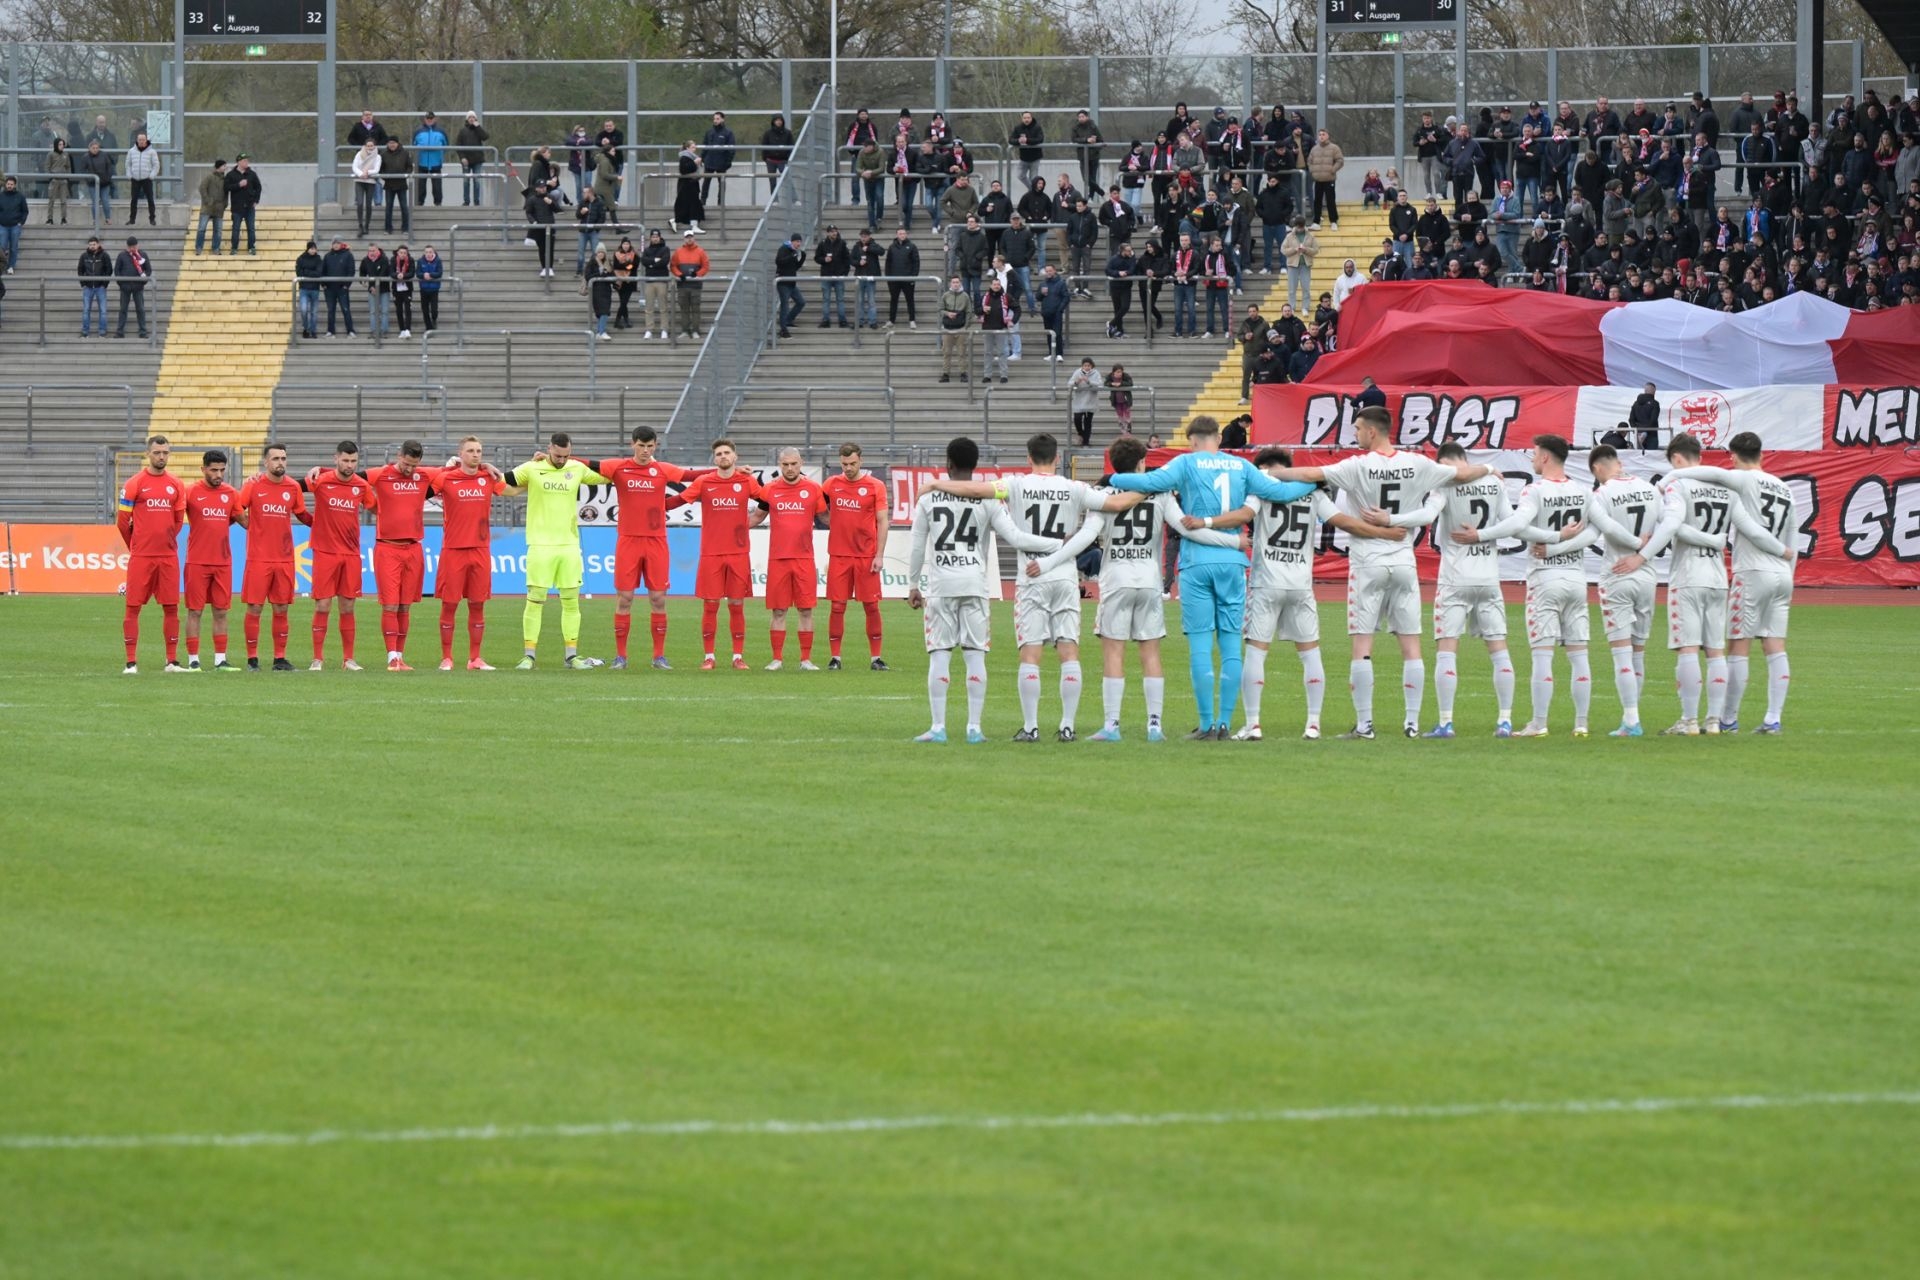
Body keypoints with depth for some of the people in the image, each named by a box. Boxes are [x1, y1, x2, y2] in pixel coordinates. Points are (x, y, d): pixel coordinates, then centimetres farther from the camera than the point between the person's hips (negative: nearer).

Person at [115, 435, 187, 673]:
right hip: (141, 556, -3)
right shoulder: (135, 484, -3)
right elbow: (123, 522, 1)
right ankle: (131, 662, 1)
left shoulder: (176, 486, 8)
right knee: (133, 607, -2)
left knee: (171, 607, 4)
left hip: (168, 556, 3)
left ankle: (172, 661, 10)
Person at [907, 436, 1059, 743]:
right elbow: (1015, 538, -6)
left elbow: (917, 547, 6)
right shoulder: (987, 500, 0)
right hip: (975, 585, 0)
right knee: (975, 656, 3)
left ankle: (938, 727, -1)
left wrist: (913, 585, 16)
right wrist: (1060, 545, 0)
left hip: (940, 585, 0)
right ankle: (974, 727, 1)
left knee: (939, 655, 2)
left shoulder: (928, 498, 2)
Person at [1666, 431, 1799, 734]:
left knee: (1738, 648, -1)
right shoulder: (1785, 490, 16)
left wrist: (1669, 478, -19)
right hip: (1782, 575, 7)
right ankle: (1773, 720, 1)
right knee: (1775, 648, 5)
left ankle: (1728, 719, 2)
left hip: (1753, 573, -7)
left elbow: (1715, 473, -26)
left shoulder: (1746, 481, -6)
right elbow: (1793, 544, 17)